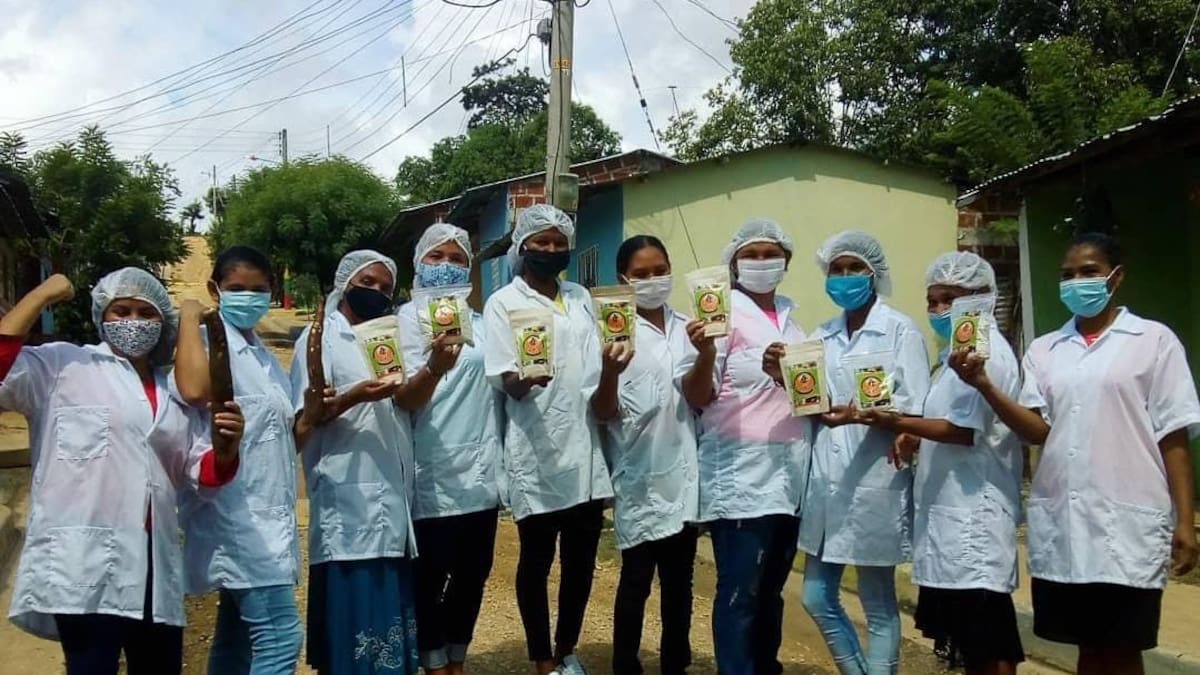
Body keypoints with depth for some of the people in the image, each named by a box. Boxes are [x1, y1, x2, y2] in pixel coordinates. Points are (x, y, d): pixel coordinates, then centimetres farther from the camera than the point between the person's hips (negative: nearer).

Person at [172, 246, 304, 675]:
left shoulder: (263, 355, 17)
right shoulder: (211, 342, -9)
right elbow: (194, 390, -34)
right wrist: (189, 318, -20)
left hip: (265, 515, 9)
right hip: (238, 515, -9)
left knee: (238, 639, 16)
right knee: (280, 636, -13)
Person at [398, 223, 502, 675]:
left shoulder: (481, 320, 13)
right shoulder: (408, 318, -3)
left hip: (482, 469, 5)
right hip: (435, 473, -5)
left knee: (473, 573, 13)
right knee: (431, 577, 3)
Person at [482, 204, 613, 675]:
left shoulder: (581, 298, 14)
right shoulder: (504, 303, -2)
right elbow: (507, 383, -11)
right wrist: (526, 377, -31)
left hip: (586, 449, 5)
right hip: (538, 454, -5)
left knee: (582, 559, 12)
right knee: (536, 560, 7)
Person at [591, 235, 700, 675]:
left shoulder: (686, 328, 7)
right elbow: (603, 413, -10)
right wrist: (609, 372, -30)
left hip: (684, 471, 4)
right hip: (640, 477, -4)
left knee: (680, 580, 14)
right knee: (636, 580, 5)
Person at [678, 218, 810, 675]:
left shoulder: (789, 316, 14)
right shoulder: (723, 312, -7)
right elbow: (696, 396, -12)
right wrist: (705, 354, -30)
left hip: (790, 472, 7)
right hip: (741, 475, -7)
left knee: (771, 589, 17)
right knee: (740, 592, -1)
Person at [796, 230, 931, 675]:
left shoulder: (901, 330, -3)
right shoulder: (822, 336, 13)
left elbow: (915, 411, -9)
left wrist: (859, 414, -26)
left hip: (875, 481, -5)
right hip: (826, 478, 6)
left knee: (878, 605, 6)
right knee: (817, 598, 11)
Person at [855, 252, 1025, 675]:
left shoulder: (983, 353, -14)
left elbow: (965, 430, -19)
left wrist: (897, 423, -20)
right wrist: (916, 437, 6)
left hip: (973, 515, -10)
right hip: (953, 510, 10)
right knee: (966, 634, 16)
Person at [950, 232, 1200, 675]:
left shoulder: (1154, 341, 2)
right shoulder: (1043, 350, 11)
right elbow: (1037, 430, -1)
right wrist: (984, 385, -16)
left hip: (1127, 523, -3)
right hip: (1059, 524, 3)